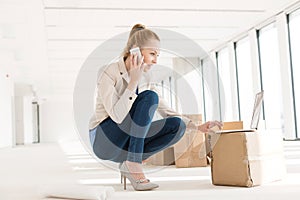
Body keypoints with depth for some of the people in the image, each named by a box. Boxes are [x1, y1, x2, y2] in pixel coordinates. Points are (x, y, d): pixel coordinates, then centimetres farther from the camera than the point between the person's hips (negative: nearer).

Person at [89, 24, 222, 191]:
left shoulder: (145, 79, 4)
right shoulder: (111, 73, -16)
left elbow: (167, 111, 8)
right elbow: (117, 116, -27)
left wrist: (197, 126, -2)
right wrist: (134, 82, -28)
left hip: (127, 142, 7)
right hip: (103, 140, -7)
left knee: (177, 125, -12)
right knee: (149, 96, -25)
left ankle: (130, 163, -7)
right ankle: (134, 164, -23)